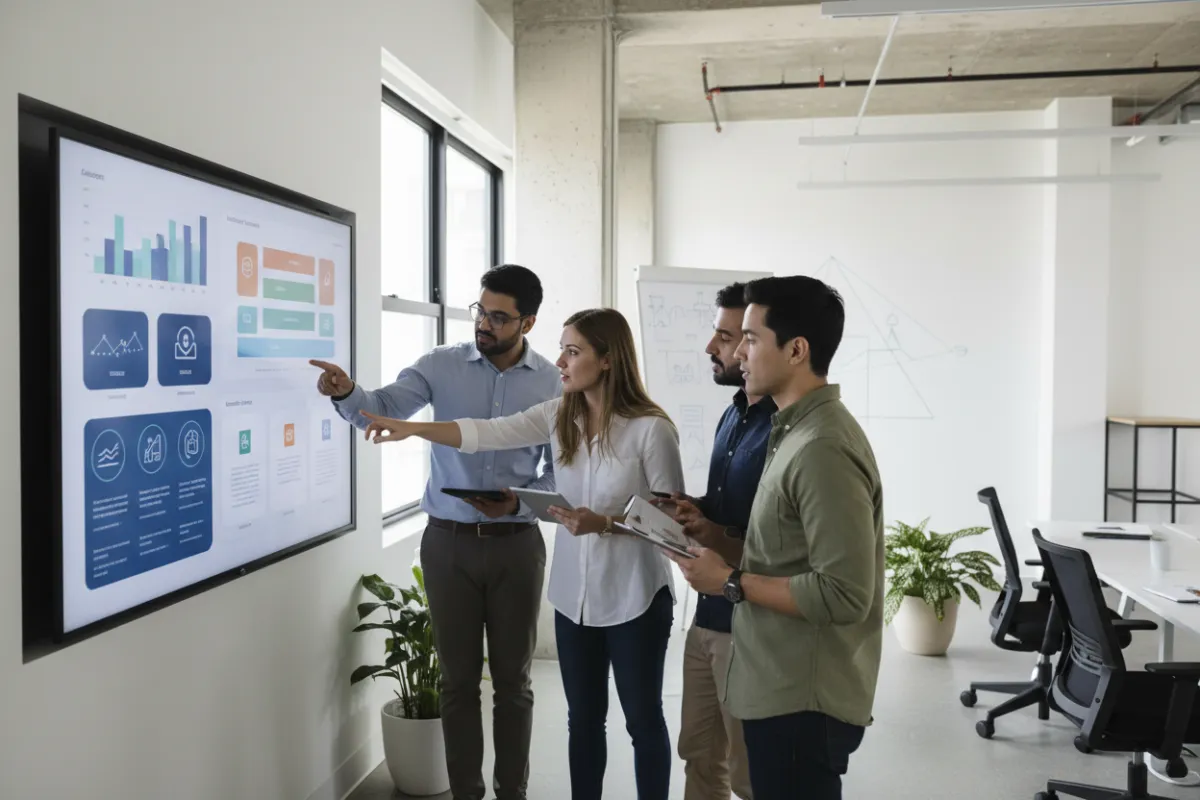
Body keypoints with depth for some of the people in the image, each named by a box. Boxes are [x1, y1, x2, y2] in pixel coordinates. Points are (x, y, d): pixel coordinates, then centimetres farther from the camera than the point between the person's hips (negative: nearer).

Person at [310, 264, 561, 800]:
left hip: (516, 543, 0)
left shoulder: (552, 383, -2)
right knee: (458, 679, 11)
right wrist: (346, 393, -35)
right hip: (449, 540, 0)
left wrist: (519, 503, -17)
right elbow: (383, 408, -14)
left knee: (512, 679, 11)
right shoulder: (442, 365, -2)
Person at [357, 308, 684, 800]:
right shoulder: (559, 416, -1)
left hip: (633, 598, -5)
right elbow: (485, 434, -7)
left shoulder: (651, 429, -17)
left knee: (643, 719, 12)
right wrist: (413, 428, -17)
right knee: (583, 718, 18)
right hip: (573, 595, 5)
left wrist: (605, 523, -24)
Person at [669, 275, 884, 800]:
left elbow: (842, 594, -26)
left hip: (803, 701, -10)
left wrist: (731, 583, -18)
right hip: (781, 689, 10)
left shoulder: (823, 448, -22)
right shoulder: (798, 431, 10)